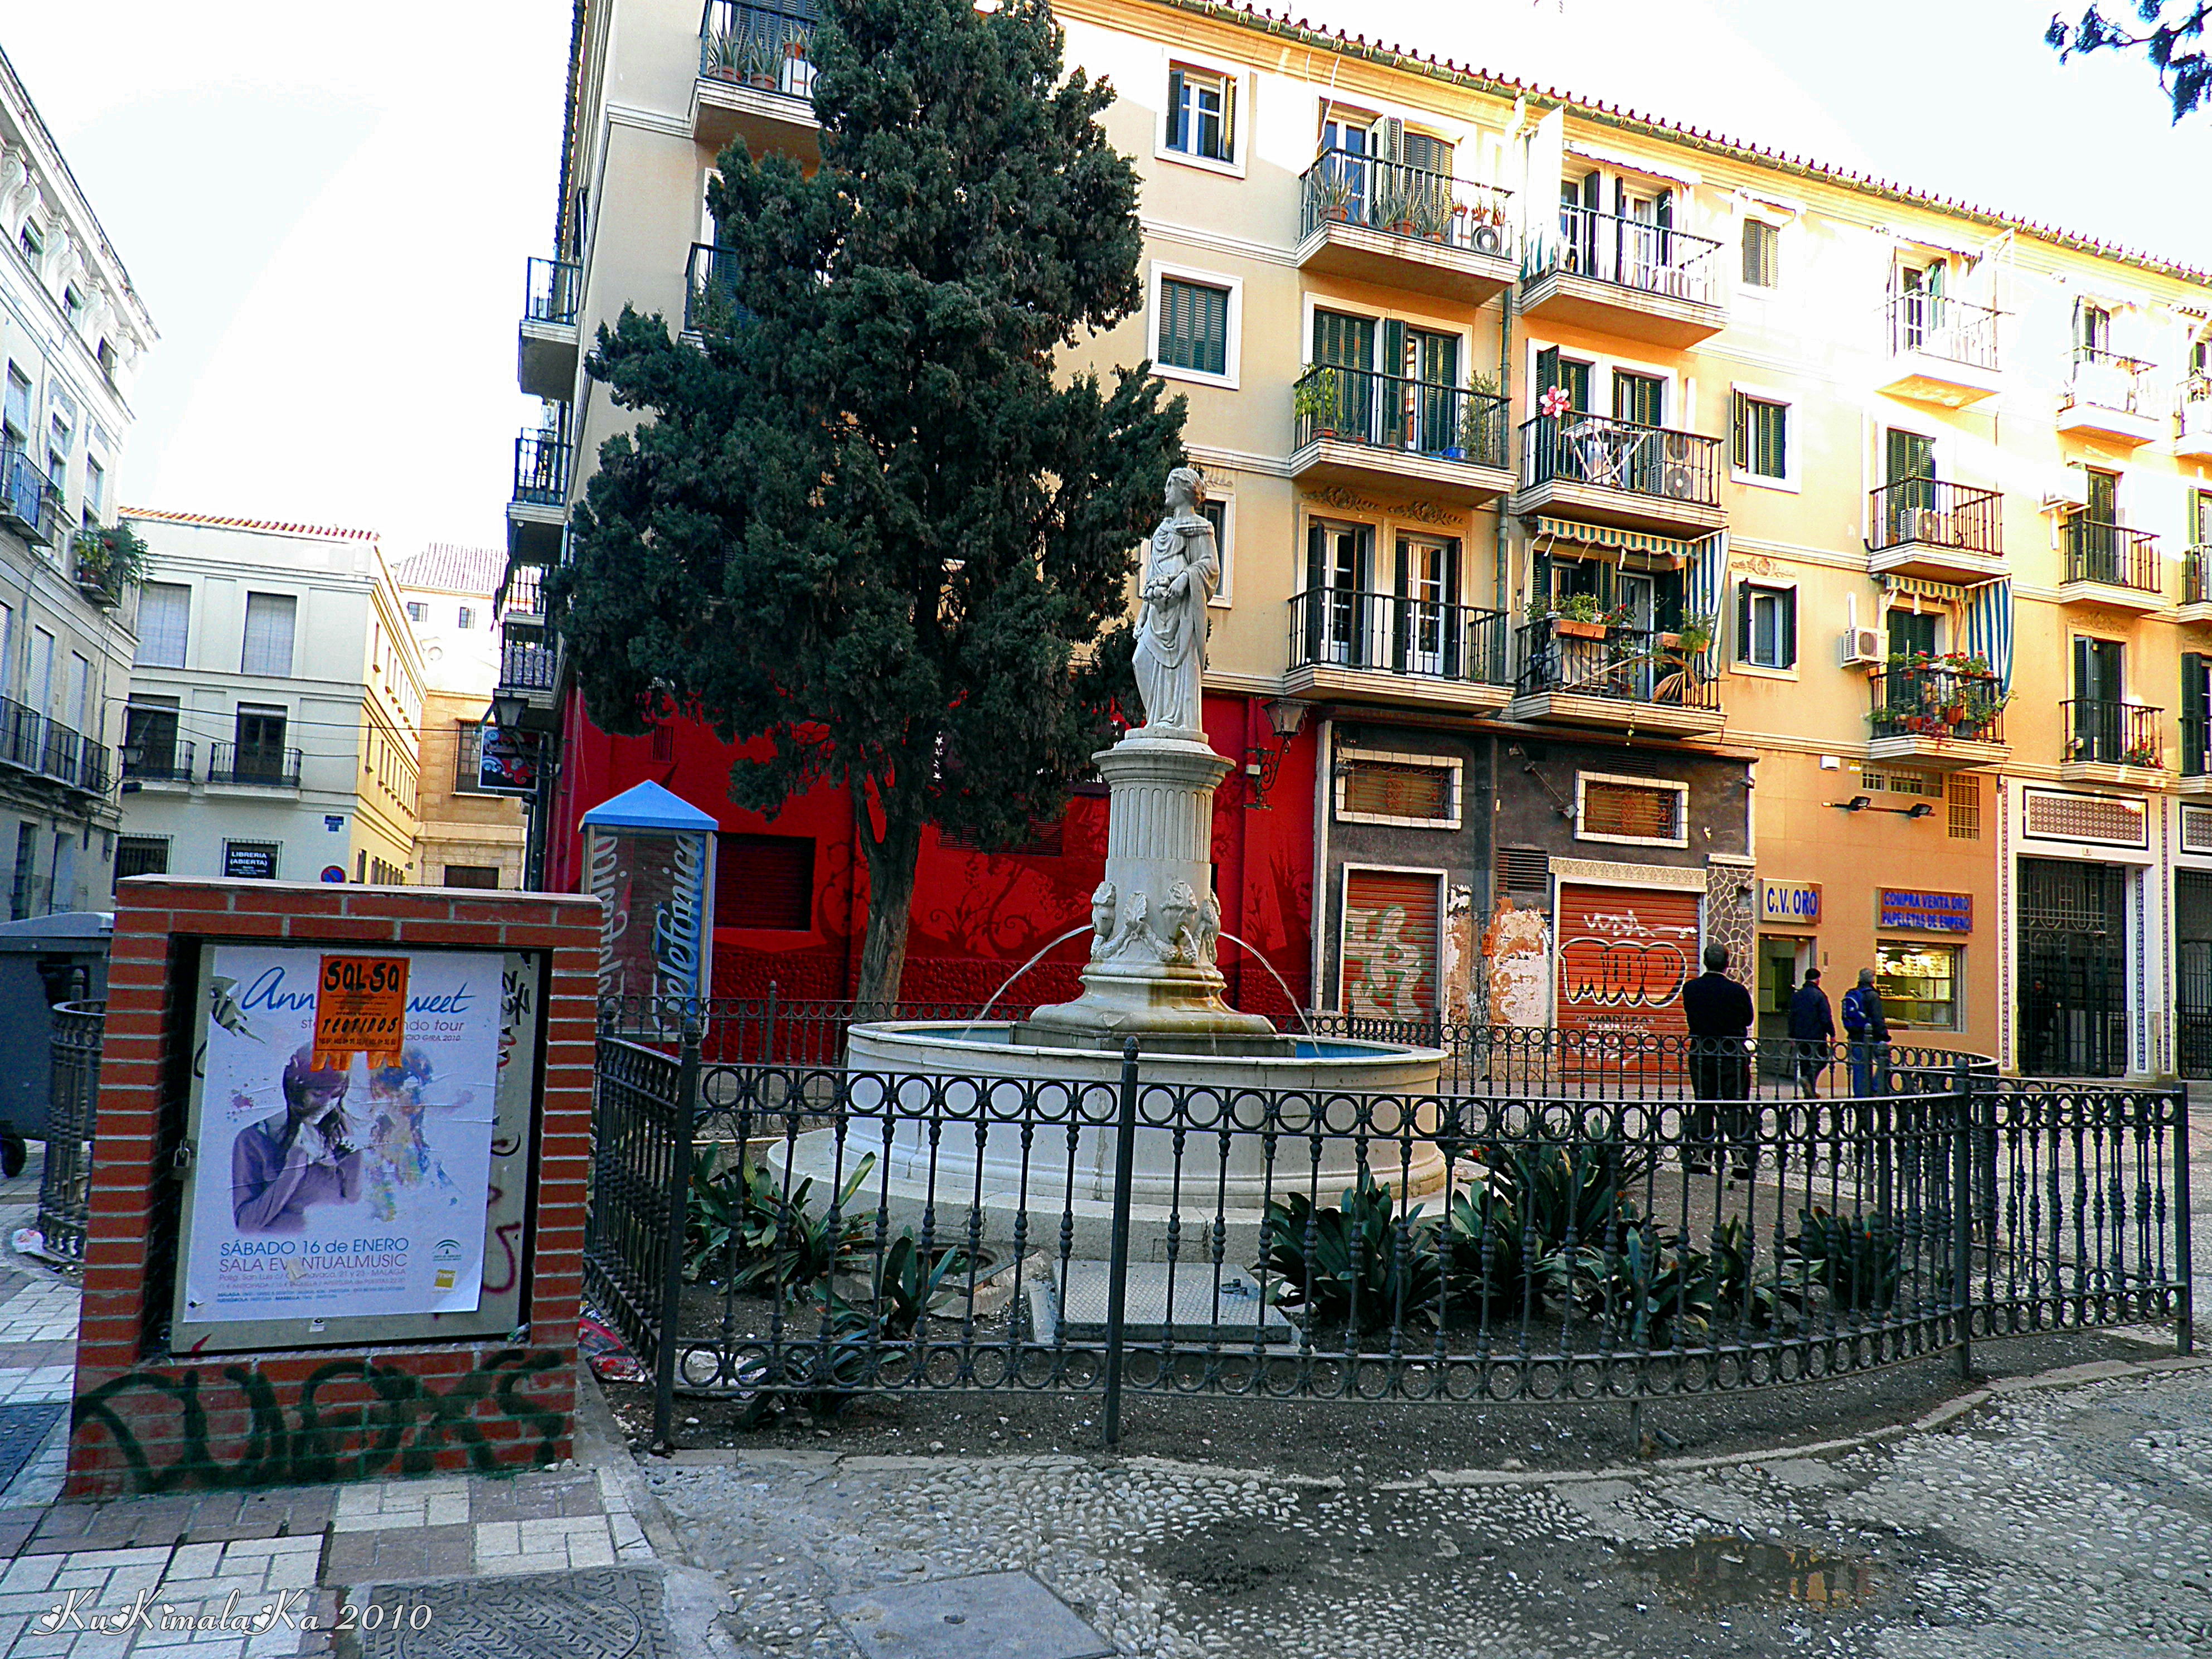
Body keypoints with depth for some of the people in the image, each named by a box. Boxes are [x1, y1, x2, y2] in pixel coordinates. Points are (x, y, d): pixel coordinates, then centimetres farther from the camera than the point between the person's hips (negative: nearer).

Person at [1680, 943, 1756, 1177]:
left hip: (1700, 1053, 3)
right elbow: (1749, 1019, 1)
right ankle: (1742, 1159, 3)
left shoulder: (1690, 988, -4)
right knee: (1735, 1107, 3)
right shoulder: (1737, 991, -12)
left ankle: (1701, 1157, 12)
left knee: (1702, 1105, 11)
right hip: (1732, 1053, -3)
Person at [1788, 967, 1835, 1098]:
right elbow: (1826, 1017, -11)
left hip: (1800, 1036, 5)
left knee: (1804, 1062, 10)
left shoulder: (1796, 996, 8)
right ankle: (1808, 1078, -22)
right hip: (1817, 1036, -5)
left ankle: (1810, 1093, 10)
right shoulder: (1819, 995, -9)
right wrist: (1832, 1034, -4)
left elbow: (1792, 1017, 12)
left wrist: (1792, 1036, 19)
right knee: (1821, 1060, 3)